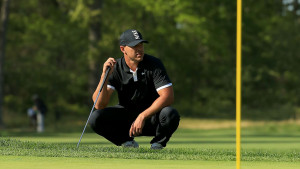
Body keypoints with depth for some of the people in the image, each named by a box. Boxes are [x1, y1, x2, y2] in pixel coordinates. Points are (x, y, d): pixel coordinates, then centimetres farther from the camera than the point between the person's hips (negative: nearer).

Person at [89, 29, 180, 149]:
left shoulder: (154, 64, -13)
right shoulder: (115, 68, -10)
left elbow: (168, 96, -23)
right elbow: (99, 105, -18)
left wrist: (143, 116, -31)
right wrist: (105, 75, -32)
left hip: (151, 115, -1)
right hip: (126, 115, 2)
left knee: (171, 115, -35)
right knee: (96, 118, -25)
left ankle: (158, 144, -4)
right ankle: (127, 142, 1)